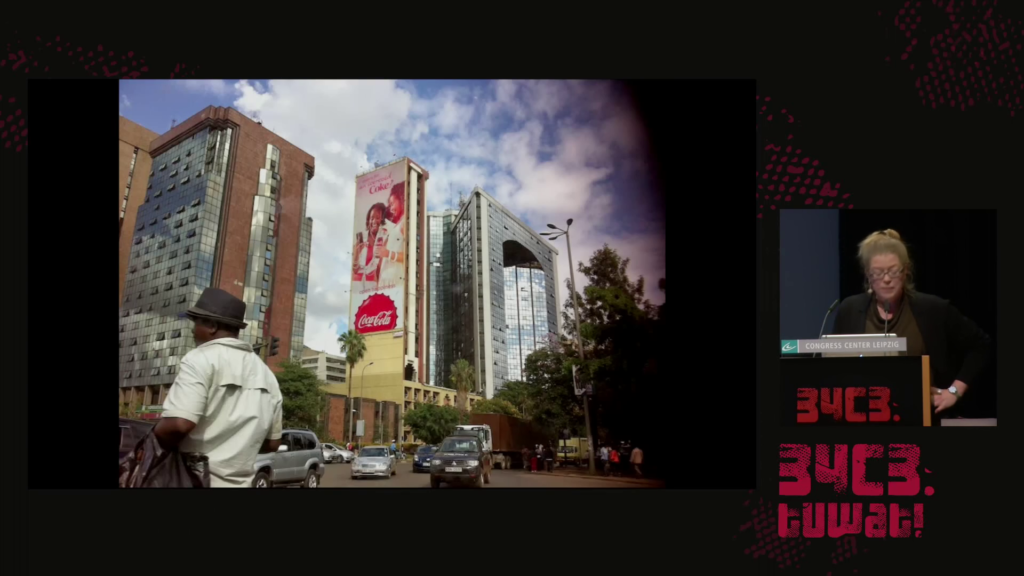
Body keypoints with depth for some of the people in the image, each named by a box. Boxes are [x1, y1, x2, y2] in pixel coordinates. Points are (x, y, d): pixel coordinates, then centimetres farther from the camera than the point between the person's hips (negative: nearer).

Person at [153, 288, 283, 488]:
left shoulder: (201, 359, -10)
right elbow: (272, 443, 15)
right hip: (241, 482, 7)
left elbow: (178, 425, -25)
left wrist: (150, 448, -5)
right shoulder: (265, 372, 12)